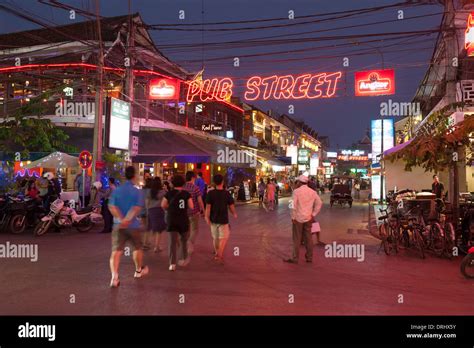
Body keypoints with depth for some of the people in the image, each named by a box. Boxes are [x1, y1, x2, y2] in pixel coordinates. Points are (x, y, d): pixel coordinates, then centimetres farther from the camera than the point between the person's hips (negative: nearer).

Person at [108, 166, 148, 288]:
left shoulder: (116, 190, 2)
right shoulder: (137, 192, -7)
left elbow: (112, 207, -9)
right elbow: (137, 208, -20)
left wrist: (121, 219, -16)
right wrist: (128, 219, -24)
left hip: (119, 225, 2)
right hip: (133, 225, -2)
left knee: (116, 251, -2)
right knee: (137, 248, 19)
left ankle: (114, 276, -17)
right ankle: (138, 270, 38)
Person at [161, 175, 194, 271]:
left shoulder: (169, 193, -1)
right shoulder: (186, 193, -2)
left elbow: (163, 205, -4)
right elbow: (191, 206, -7)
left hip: (172, 220, 0)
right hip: (183, 220, 0)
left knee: (172, 241, -1)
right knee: (183, 239, 20)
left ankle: (172, 263, -7)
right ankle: (184, 258, 30)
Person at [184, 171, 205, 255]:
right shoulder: (196, 188, -14)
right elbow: (200, 201, -14)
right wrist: (202, 210, 0)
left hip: (184, 212, 5)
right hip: (194, 212, -4)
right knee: (195, 230, 8)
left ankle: (187, 247, 27)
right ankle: (190, 244, -11)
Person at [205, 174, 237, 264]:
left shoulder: (210, 193, -8)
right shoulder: (227, 193, -10)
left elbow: (208, 206, -10)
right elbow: (231, 206, -3)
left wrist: (207, 217, -2)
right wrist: (234, 214, 14)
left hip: (213, 219, 3)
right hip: (223, 219, -3)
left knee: (215, 237, 19)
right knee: (224, 238, 5)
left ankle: (217, 253, 36)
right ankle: (220, 255, -9)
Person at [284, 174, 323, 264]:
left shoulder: (296, 191, -11)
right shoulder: (312, 192, 4)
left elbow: (293, 205, -16)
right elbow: (319, 203, 5)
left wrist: (293, 217, -7)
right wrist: (313, 214, 6)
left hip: (298, 218, -4)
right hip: (308, 218, 5)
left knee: (297, 239, 3)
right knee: (308, 238, 12)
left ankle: (295, 258, 8)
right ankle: (309, 257, 19)